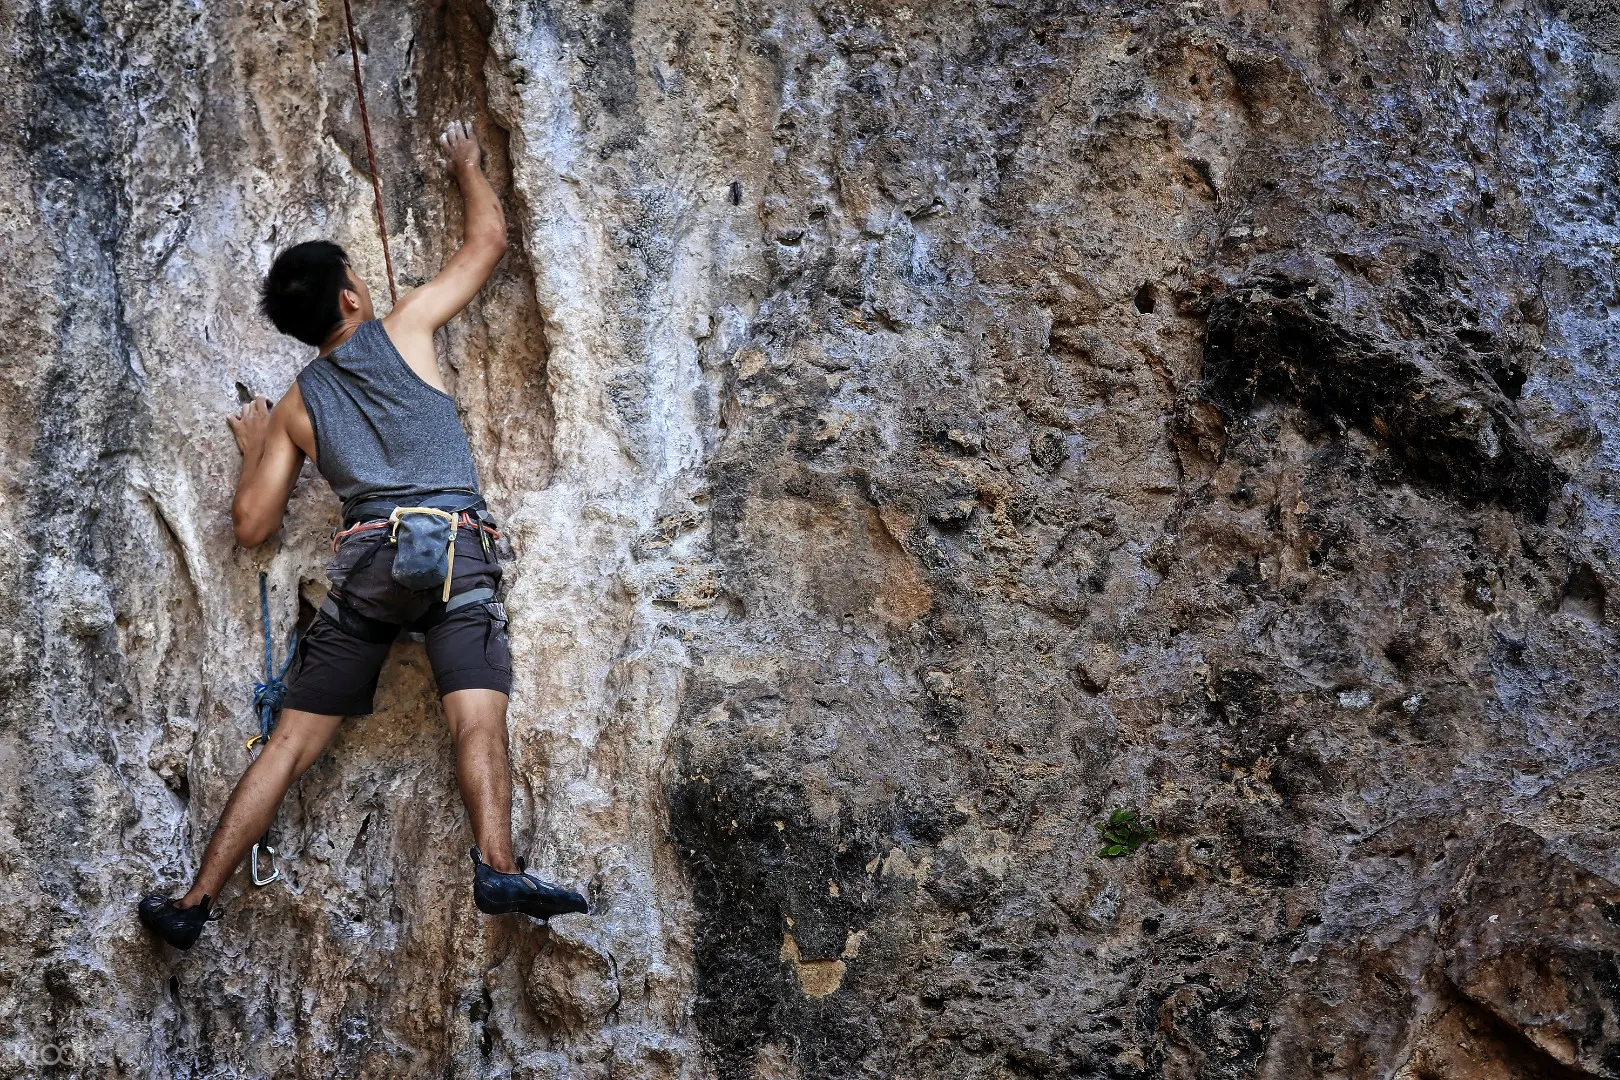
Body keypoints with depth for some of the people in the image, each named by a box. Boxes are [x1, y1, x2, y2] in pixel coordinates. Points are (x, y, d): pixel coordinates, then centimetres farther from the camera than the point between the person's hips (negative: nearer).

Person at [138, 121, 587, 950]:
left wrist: (253, 450, 36)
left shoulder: (296, 405, 19)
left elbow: (253, 526, 18)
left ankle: (197, 902, 5)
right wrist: (466, 163, 39)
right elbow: (487, 240, 22)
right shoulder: (403, 329, 12)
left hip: (366, 559, 3)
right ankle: (496, 867, -42)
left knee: (291, 743, 6)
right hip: (454, 547, -2)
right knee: (478, 722, -18)